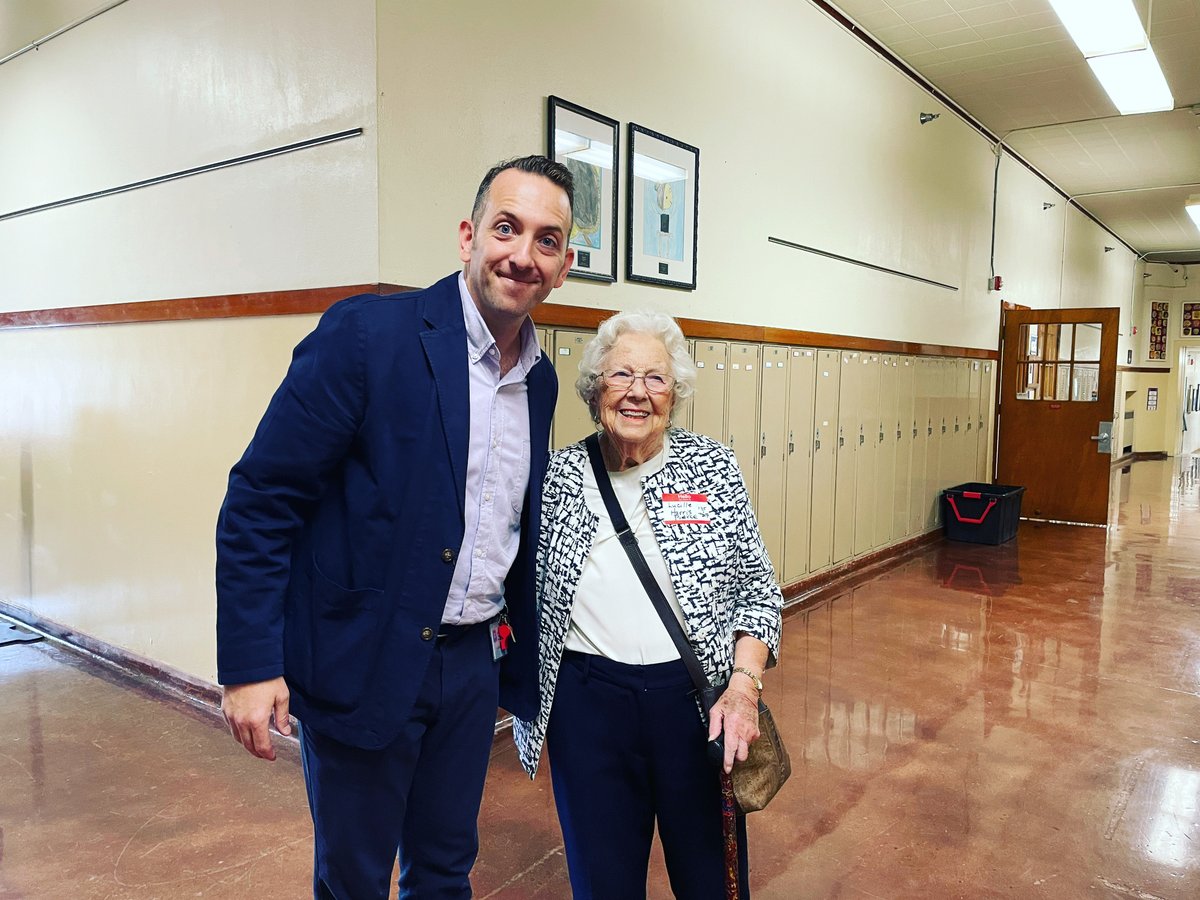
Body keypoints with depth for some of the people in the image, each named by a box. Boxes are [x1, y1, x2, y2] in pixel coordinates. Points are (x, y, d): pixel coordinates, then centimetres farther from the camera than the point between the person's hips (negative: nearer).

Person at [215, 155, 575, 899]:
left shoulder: (541, 380, 5)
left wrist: (526, 671, 17)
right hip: (363, 662, -5)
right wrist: (251, 664, -16)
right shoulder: (366, 333, -15)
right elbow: (259, 500, -14)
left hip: (473, 663, 5)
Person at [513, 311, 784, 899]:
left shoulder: (713, 466, -2)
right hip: (588, 698, 0)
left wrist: (744, 686, -11)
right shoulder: (557, 477, -2)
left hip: (698, 695, 0)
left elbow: (758, 591, 0)